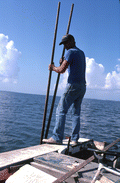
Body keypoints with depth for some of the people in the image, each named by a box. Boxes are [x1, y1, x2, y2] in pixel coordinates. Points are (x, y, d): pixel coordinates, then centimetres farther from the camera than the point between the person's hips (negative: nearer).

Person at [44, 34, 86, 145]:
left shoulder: (71, 52, -6)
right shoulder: (81, 53, 21)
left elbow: (61, 70, -14)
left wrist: (53, 68, 5)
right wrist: (64, 63, 20)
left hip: (73, 85, -9)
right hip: (83, 86, 9)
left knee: (61, 110, -7)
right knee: (76, 113, 9)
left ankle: (57, 138, -8)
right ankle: (75, 139, 9)